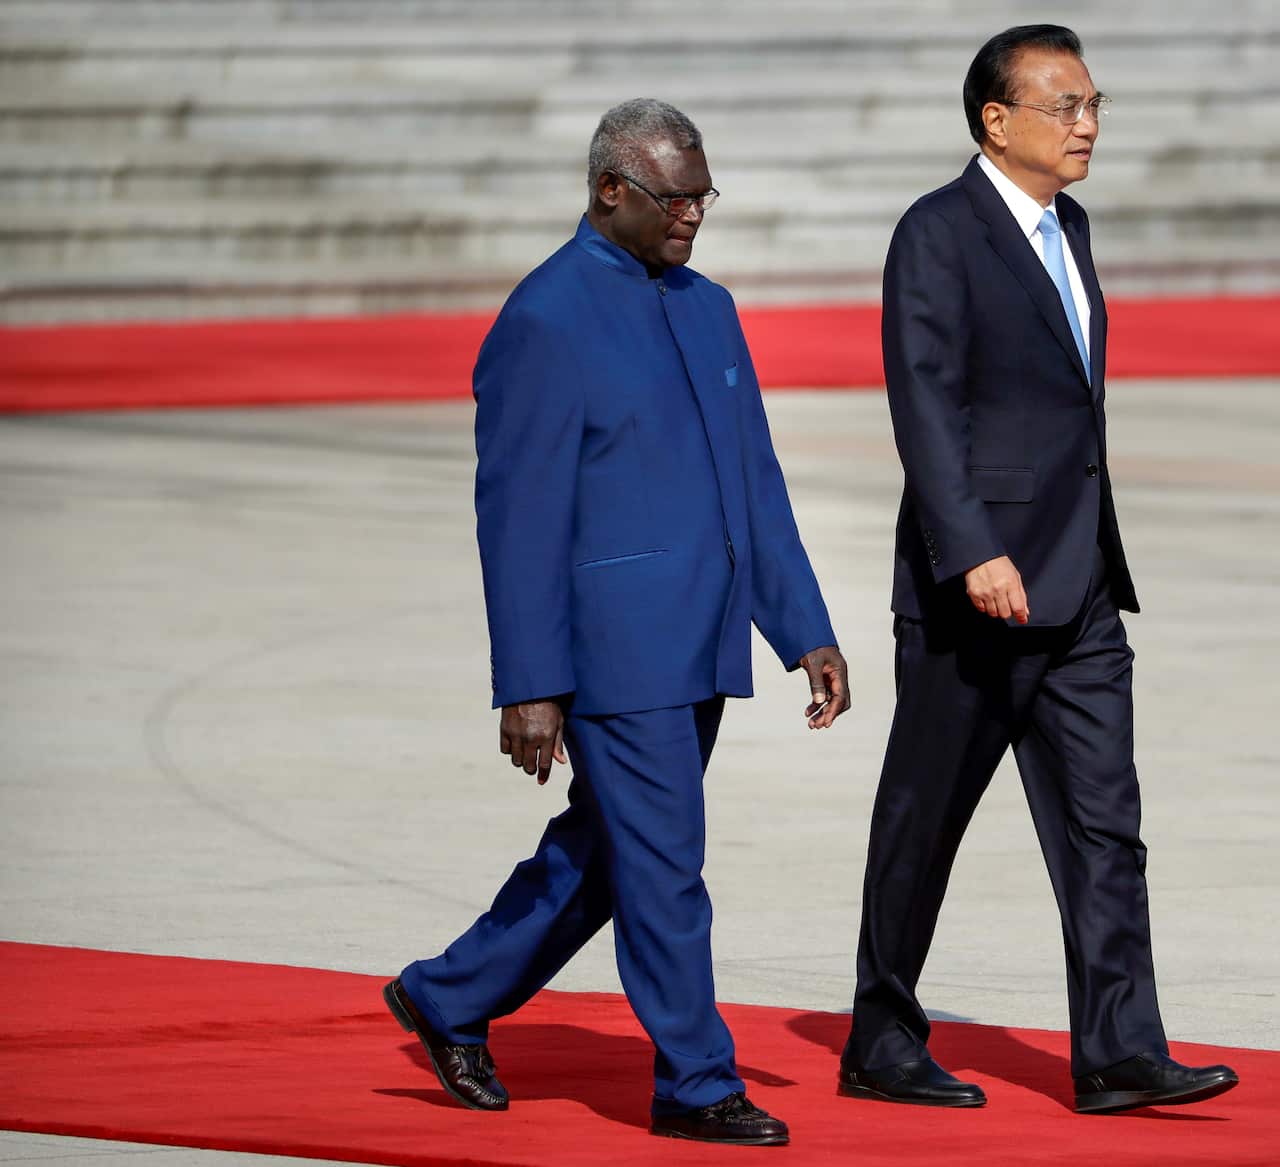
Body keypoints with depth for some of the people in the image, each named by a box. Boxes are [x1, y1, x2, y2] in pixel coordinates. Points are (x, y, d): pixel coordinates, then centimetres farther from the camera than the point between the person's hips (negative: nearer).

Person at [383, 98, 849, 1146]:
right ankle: (696, 1086, 5)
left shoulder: (707, 310, 13)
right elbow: (520, 516, -13)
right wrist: (529, 687, -15)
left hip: (698, 645, 8)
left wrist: (807, 632, 10)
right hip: (611, 643, -8)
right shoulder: (544, 323, -11)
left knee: (603, 854, 15)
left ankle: (453, 998, 31)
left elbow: (756, 485, 16)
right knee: (662, 865, -4)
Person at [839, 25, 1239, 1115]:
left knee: (1103, 821, 0)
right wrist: (974, 554, -27)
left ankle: (1119, 1054, -2)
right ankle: (881, 1046, 13)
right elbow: (926, 406, -18)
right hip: (979, 579, -8)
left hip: (1080, 586, 8)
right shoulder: (939, 234, -10)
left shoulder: (1067, 228, 15)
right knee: (923, 820, 3)